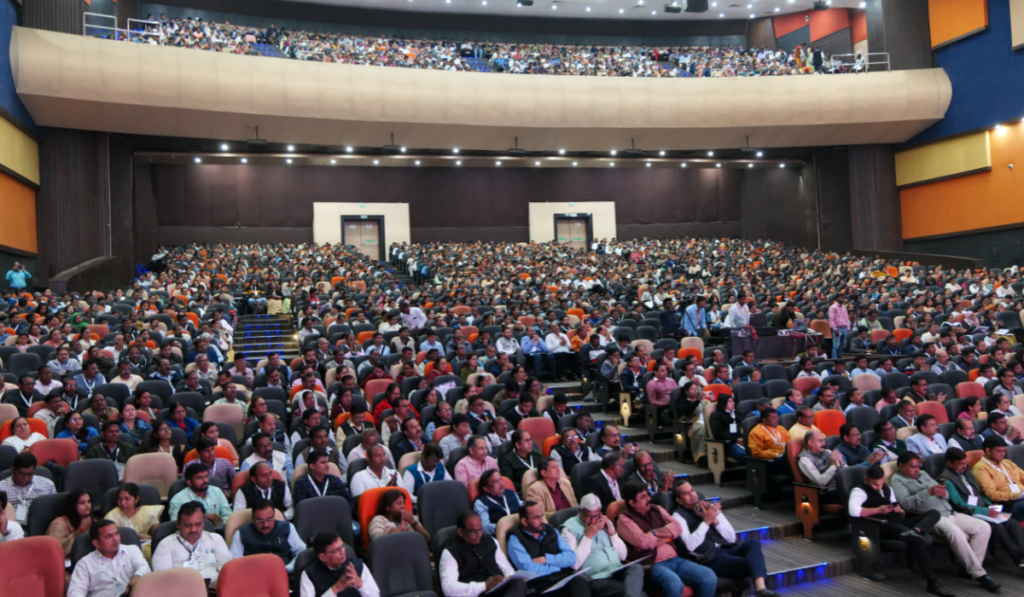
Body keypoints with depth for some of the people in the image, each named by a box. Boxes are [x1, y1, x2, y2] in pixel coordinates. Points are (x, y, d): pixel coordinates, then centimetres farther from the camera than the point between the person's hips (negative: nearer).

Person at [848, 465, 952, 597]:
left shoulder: (888, 489, 27)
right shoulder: (859, 491, 0)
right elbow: (853, 510, -20)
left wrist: (900, 511, 6)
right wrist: (878, 510, -14)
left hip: (898, 522, 8)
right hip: (883, 526, -8)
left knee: (934, 513, -11)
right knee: (917, 539, -33)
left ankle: (915, 531, -40)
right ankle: (931, 582, -27)